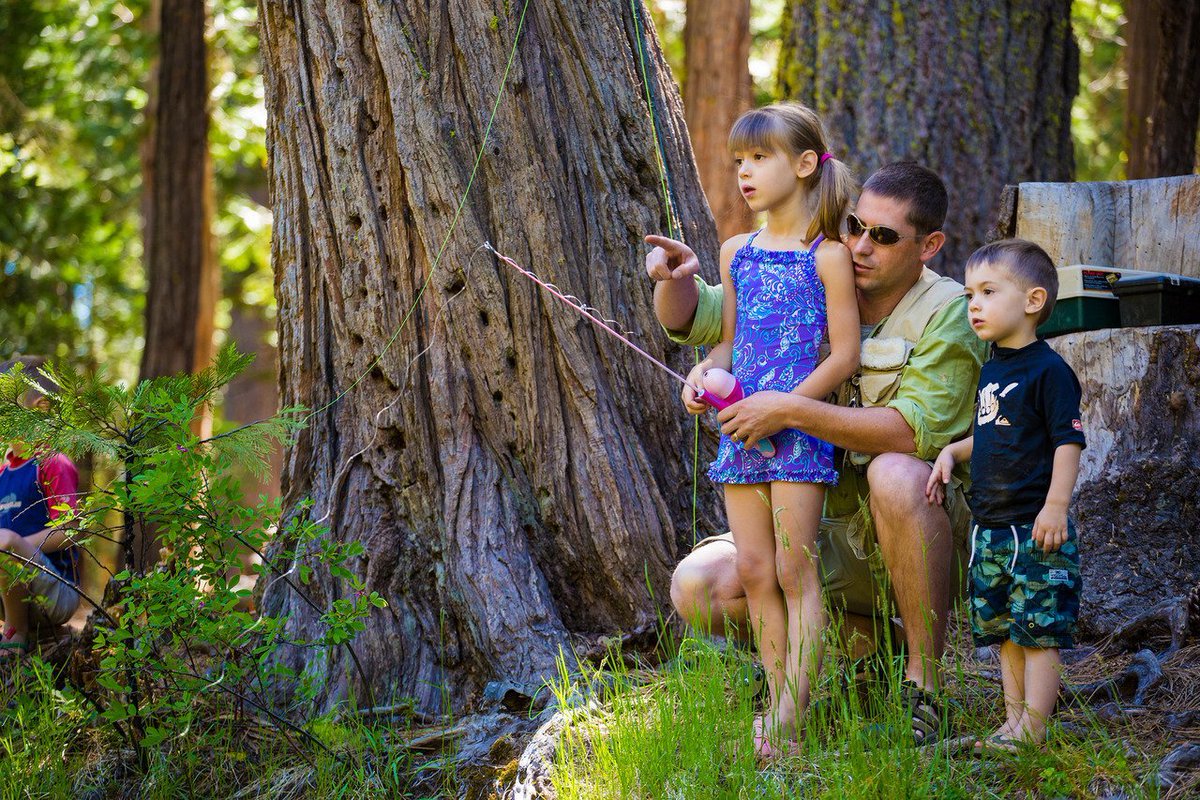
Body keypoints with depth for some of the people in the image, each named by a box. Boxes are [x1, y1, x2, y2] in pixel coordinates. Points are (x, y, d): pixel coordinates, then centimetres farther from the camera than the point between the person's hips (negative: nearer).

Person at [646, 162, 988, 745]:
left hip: (934, 533, -6)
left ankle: (923, 681, -24)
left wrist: (791, 411, -33)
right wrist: (674, 276, -17)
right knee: (698, 587, -12)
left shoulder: (948, 313, -13)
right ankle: (871, 638, 7)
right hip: (838, 533, 6)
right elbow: (690, 319, 8)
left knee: (896, 475, -39)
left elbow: (913, 430, -28)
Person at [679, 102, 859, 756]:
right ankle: (779, 702, 13)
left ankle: (792, 718, -6)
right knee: (753, 569, 5)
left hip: (801, 427, -6)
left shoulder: (826, 257, -5)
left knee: (794, 570, -6)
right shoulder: (737, 254, 13)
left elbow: (845, 354, -9)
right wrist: (703, 373, -1)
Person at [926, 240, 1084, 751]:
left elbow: (1069, 440, -14)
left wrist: (1056, 507, -21)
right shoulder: (992, 368, 14)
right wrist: (953, 453, 10)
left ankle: (1032, 730, -3)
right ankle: (1013, 723, 19)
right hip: (990, 526, 9)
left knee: (1038, 630, -5)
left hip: (1034, 529, -9)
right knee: (1003, 631, 12)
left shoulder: (1047, 370, -12)